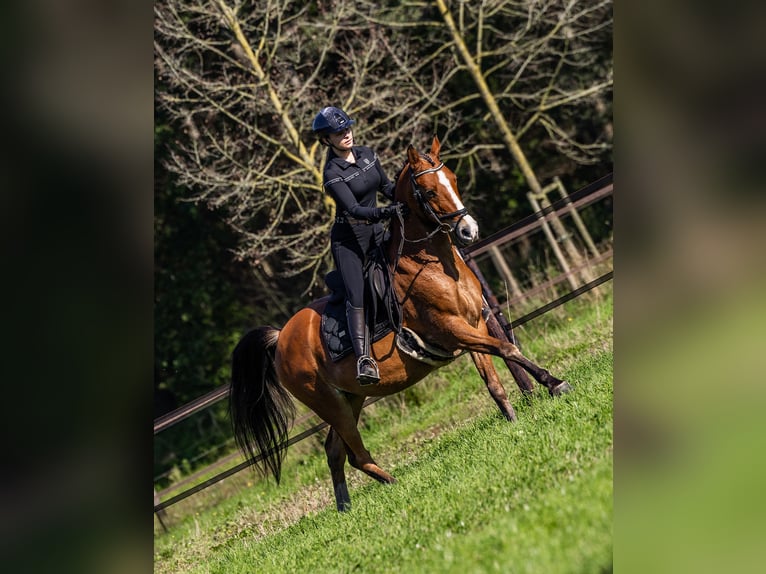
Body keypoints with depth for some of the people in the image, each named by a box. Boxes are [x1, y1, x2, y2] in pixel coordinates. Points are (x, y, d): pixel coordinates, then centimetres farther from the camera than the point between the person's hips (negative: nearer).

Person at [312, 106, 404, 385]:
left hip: (375, 234, 7)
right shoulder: (333, 173, -16)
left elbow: (386, 187, 17)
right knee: (356, 297, -18)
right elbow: (354, 209, -26)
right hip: (348, 239, -7)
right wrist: (388, 211, -40)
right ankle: (364, 359, -29)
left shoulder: (367, 154, 4)